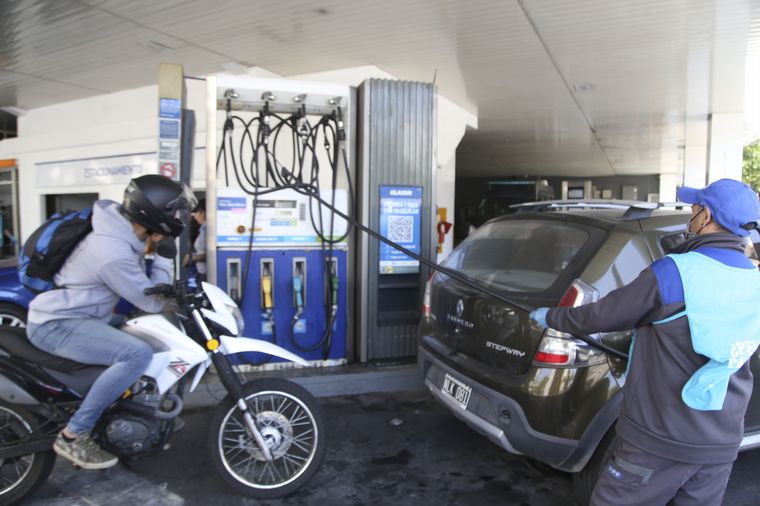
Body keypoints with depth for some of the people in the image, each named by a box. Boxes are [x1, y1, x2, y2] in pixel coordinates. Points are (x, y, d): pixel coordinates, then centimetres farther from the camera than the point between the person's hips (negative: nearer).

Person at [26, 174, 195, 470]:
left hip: (66, 313, 11)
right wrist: (164, 260, -10)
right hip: (56, 324, -11)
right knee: (138, 354, -30)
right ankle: (73, 435, -14)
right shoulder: (114, 252, -28)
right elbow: (152, 302, -19)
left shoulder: (117, 231, 1)